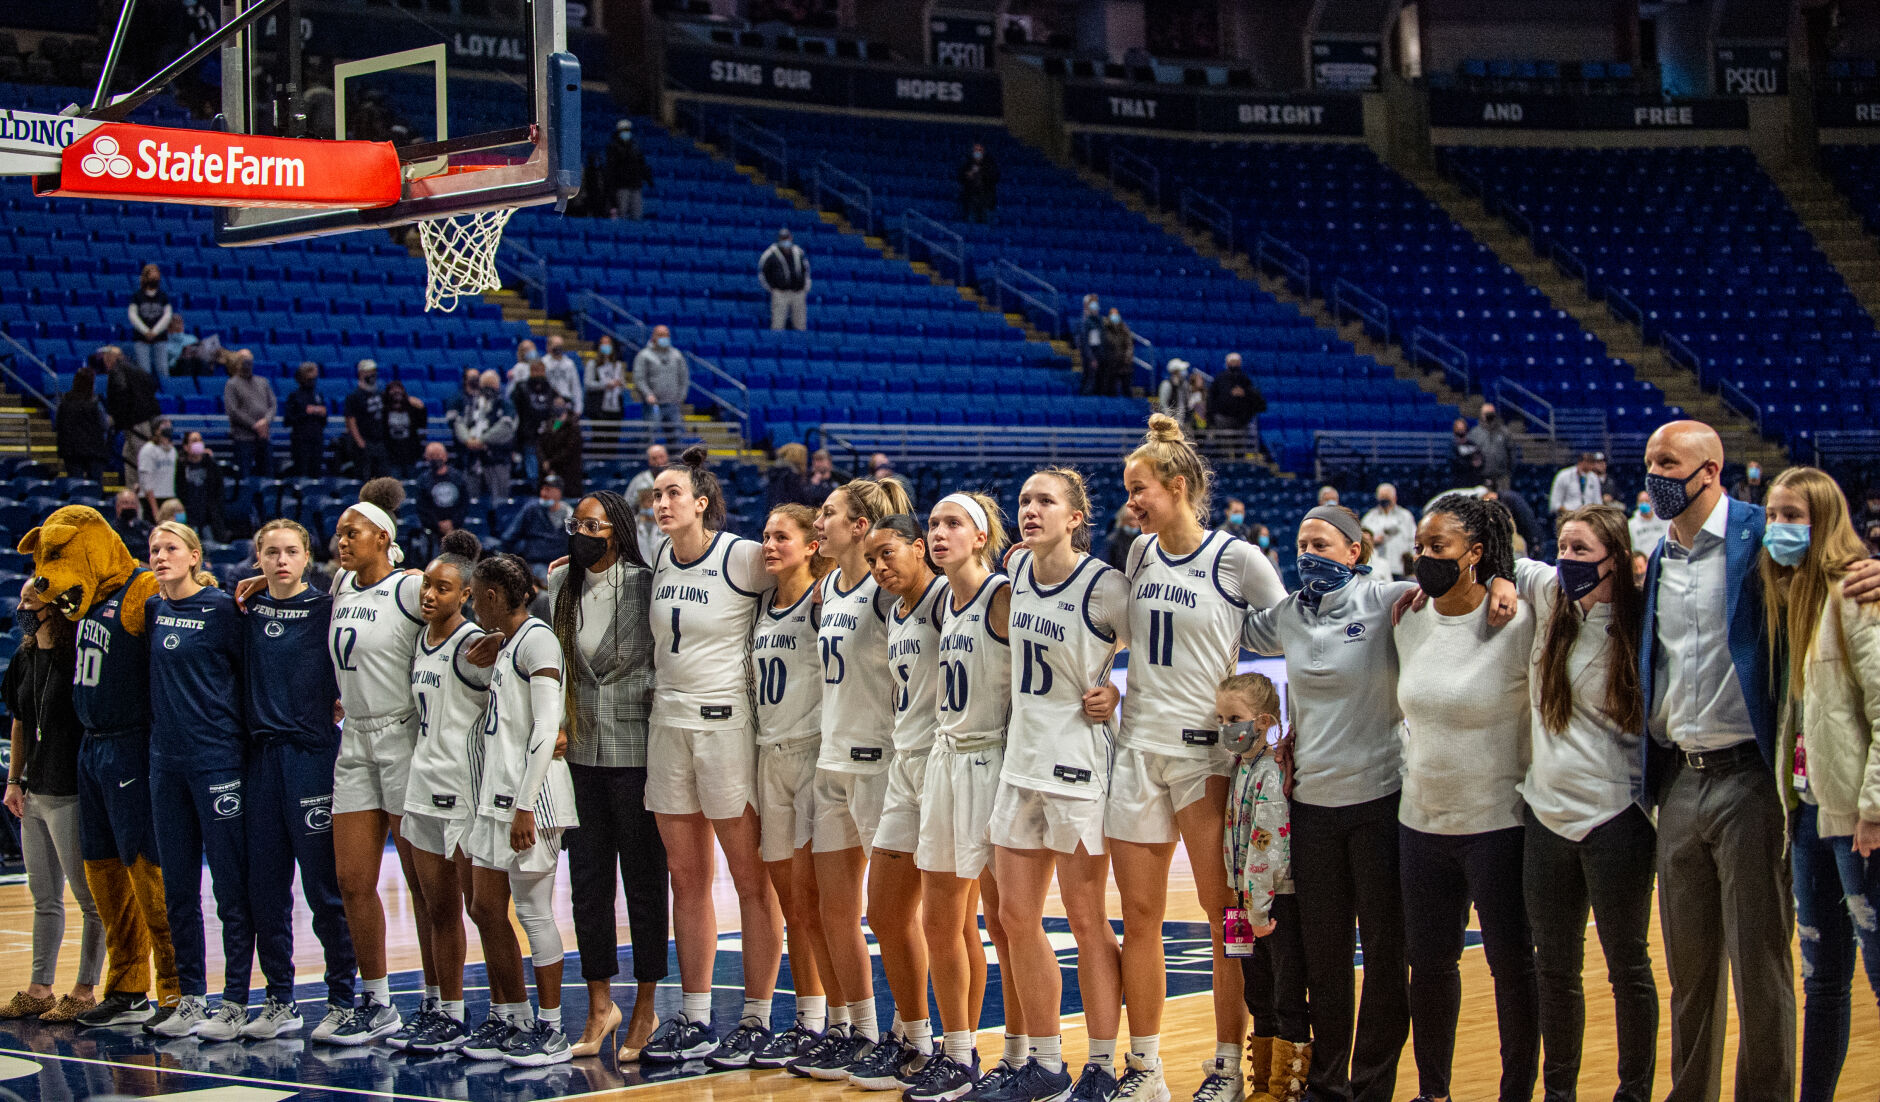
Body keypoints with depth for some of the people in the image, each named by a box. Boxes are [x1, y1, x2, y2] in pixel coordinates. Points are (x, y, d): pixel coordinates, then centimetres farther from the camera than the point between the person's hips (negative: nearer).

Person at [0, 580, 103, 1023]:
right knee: (44, 898, 14)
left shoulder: (78, 657, -12)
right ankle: (39, 989, 21)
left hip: (71, 794, -9)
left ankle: (85, 991, 4)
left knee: (89, 898, 0)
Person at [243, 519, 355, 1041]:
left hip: (313, 753, -5)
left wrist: (339, 702, -11)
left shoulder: (326, 607, -2)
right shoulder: (249, 610, 11)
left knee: (324, 887, -4)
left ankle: (343, 999, 5)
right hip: (262, 756, 5)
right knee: (265, 885, 7)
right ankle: (280, 1002, 16)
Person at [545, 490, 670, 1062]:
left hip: (635, 750, -5)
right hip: (580, 751, 5)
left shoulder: (644, 584, -6)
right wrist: (554, 721, 7)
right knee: (587, 880, 8)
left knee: (643, 880, 3)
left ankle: (646, 1008, 11)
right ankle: (600, 1004, 17)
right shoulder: (559, 584, 9)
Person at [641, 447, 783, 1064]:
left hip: (727, 722, -6)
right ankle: (694, 1022, 15)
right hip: (668, 721, 7)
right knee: (686, 876, 9)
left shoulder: (744, 559, -10)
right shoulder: (659, 560, 9)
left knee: (750, 877, 0)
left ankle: (757, 1020, 7)